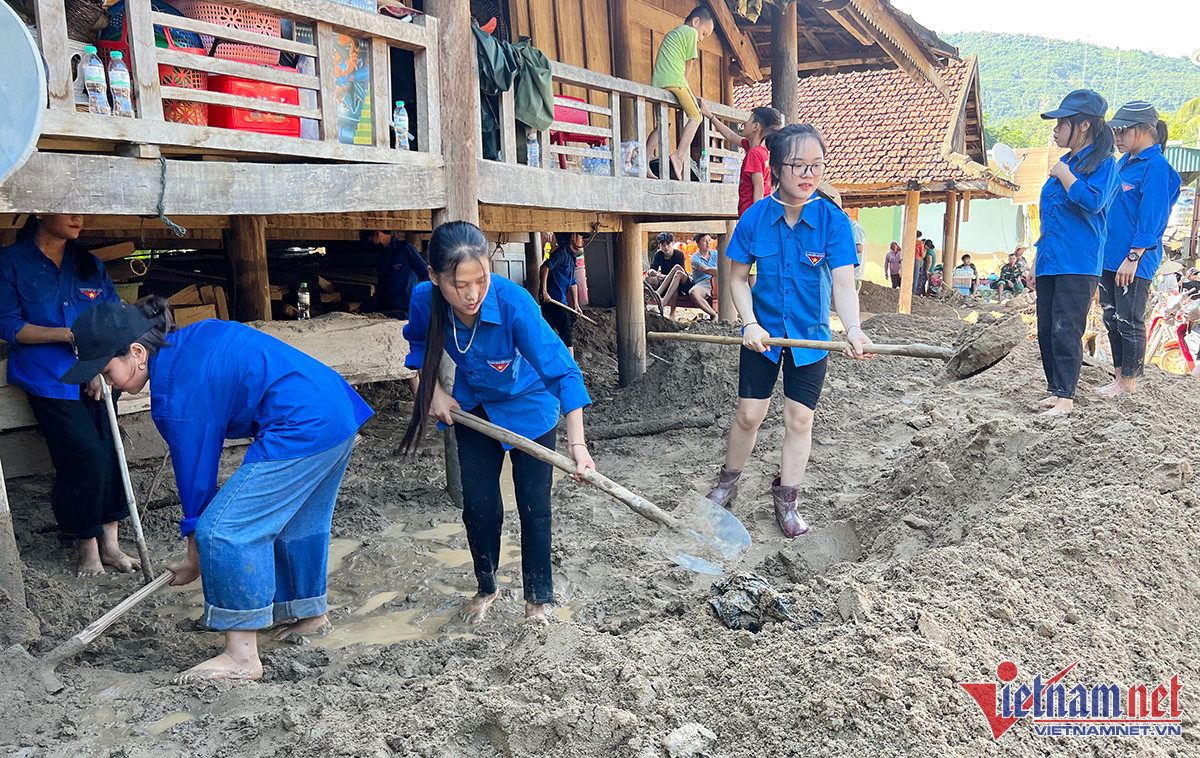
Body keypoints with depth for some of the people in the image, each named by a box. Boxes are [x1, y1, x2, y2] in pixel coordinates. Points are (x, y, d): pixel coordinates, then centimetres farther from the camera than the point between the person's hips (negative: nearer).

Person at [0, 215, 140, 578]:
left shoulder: (90, 265, 12)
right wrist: (70, 336, -16)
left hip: (96, 378, 4)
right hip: (48, 380, -4)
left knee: (109, 453, -2)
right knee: (86, 456, -12)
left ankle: (109, 545, 9)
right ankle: (86, 547, 5)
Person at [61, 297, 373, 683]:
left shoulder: (177, 394, -14)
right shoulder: (193, 338, 12)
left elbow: (196, 478, -6)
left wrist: (195, 559, 7)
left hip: (302, 430, -10)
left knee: (223, 530, -6)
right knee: (295, 522, 26)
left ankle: (242, 657, -1)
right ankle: (312, 614, 44)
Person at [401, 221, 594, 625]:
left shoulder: (514, 303, -39)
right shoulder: (424, 299, -26)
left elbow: (561, 370, -38)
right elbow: (418, 343, 1)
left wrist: (576, 441, -47)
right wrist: (432, 390, -10)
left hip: (529, 406, -3)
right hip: (474, 406, 3)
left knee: (534, 506, 0)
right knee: (478, 503, 5)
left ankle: (538, 599, 21)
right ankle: (486, 587, 31)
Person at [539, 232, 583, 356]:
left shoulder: (570, 257, 22)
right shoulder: (562, 252, -9)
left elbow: (572, 283, 26)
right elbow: (545, 268, -20)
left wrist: (576, 305, 23)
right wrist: (544, 292, -23)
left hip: (560, 301, 10)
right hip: (552, 299, -10)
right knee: (567, 333, -9)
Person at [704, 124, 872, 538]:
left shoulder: (833, 220, -14)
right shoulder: (755, 218, -10)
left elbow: (843, 285, -21)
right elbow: (737, 277, -2)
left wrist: (852, 329, -38)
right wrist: (751, 324, -15)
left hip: (809, 335, 0)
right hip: (763, 333, 0)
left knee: (799, 418, 6)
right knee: (748, 414, 6)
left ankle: (786, 499, 23)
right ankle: (728, 483, 30)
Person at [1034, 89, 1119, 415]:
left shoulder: (1103, 163, -4)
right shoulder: (1064, 163, 19)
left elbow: (1093, 202, -21)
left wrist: (1064, 175, -9)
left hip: (1078, 264, -8)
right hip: (1050, 262, 8)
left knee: (1066, 330, -11)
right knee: (1046, 330, 8)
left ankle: (1065, 397, -6)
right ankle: (1055, 390, 16)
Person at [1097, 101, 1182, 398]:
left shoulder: (1156, 167, -12)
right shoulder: (1124, 162, 13)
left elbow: (1151, 218, -16)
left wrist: (1132, 258, -19)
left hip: (1134, 262, -9)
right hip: (1110, 258, 9)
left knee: (1129, 322, 0)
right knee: (1112, 319, 14)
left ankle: (1129, 382, 12)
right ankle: (1119, 376, 25)